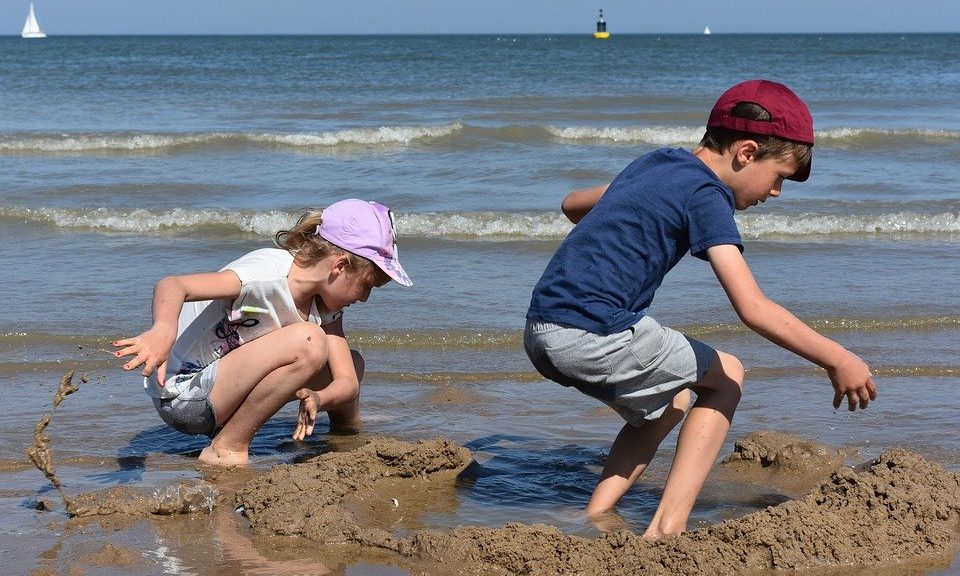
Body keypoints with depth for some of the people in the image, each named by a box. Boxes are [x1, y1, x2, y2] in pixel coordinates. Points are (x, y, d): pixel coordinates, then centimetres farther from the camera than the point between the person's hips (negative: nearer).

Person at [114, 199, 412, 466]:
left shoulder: (324, 304, 2)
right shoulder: (270, 273, -25)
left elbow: (347, 381, -3)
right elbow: (171, 285, -36)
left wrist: (316, 398, -26)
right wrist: (164, 330, -58)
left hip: (222, 393, 9)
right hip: (181, 395, -9)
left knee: (351, 362, 7)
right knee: (308, 341, -28)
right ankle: (227, 448, -18)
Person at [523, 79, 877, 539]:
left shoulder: (657, 162, 20)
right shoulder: (706, 194, -7)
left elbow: (572, 204, 37)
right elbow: (753, 309, -16)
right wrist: (838, 360, -10)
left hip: (540, 335, 9)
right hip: (594, 336, -9)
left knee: (668, 403, 27)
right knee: (725, 376, 10)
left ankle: (595, 519, 12)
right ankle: (668, 528, -2)